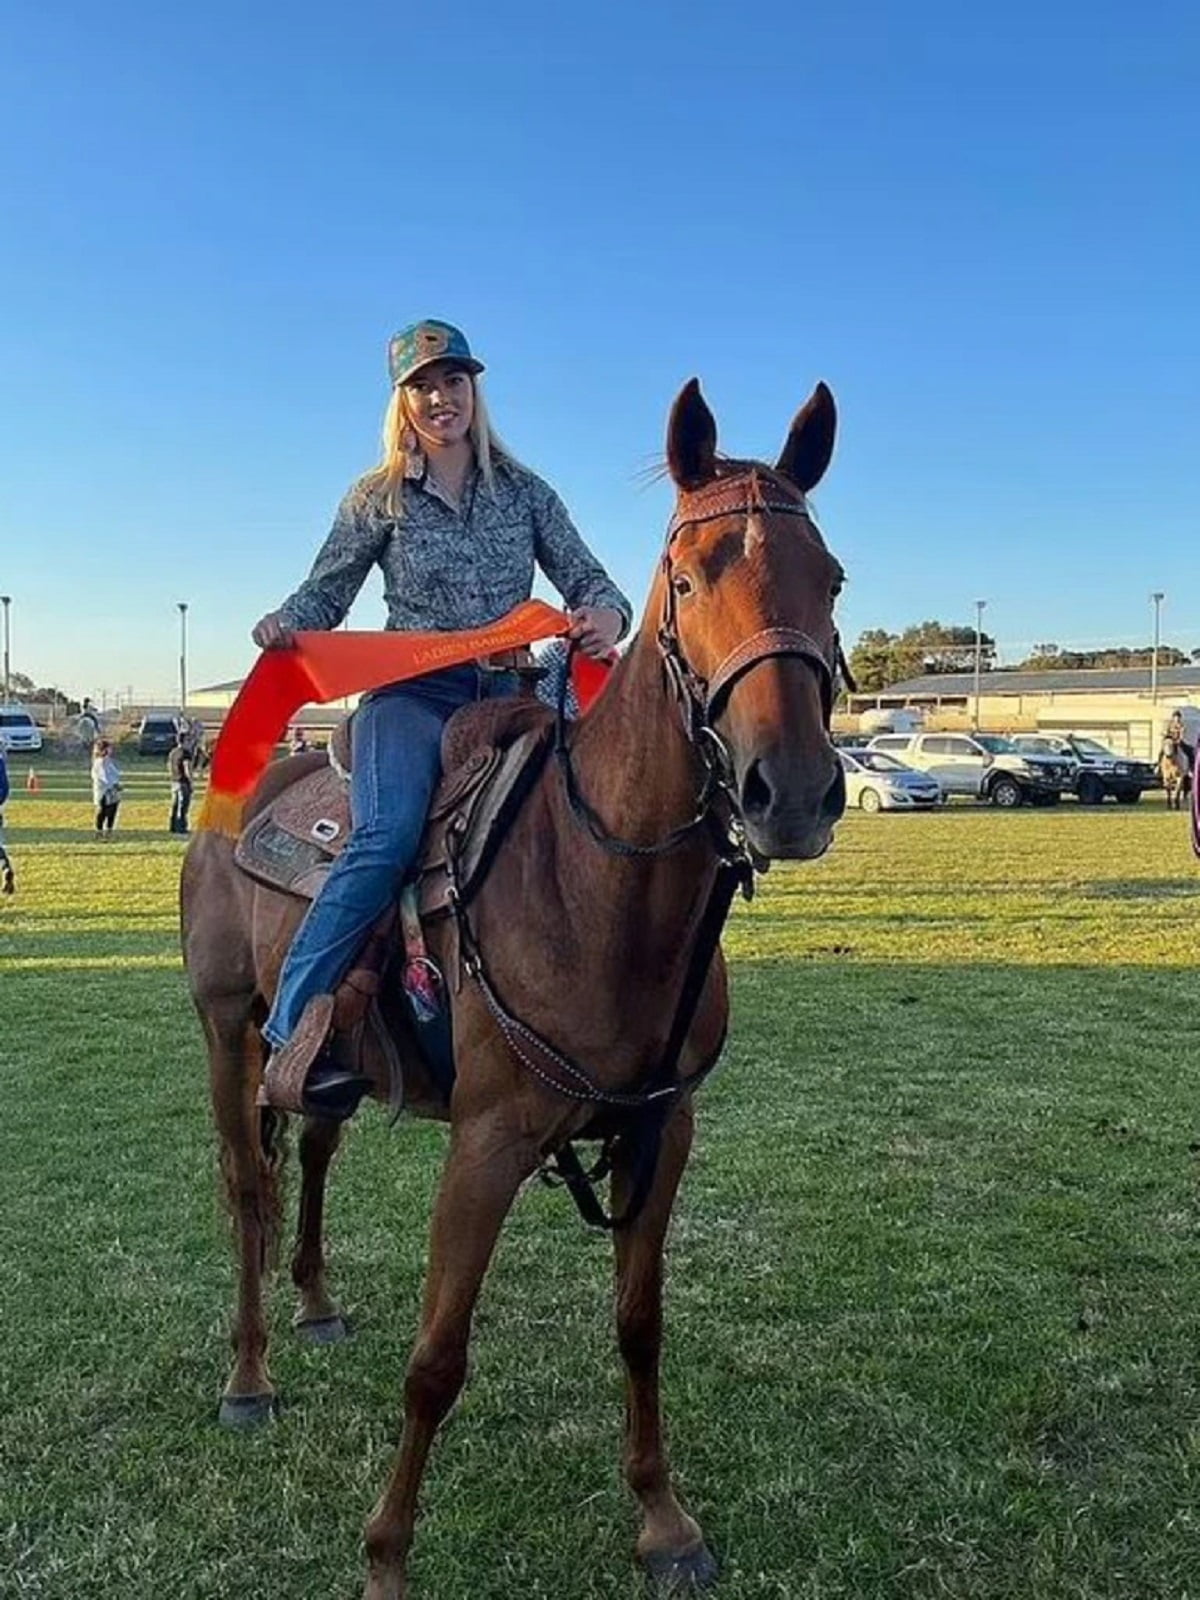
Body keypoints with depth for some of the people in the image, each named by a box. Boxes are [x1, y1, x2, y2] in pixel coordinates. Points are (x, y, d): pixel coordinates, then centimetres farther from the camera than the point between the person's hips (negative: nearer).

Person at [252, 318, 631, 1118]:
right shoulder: (377, 498, 9)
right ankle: (293, 1030, -26)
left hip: (508, 697, 3)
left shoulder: (525, 491, 14)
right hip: (412, 695, -3)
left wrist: (607, 616, -13)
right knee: (386, 837, -29)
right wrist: (283, 623, -12)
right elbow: (326, 593, 12)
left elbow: (590, 582, 11)